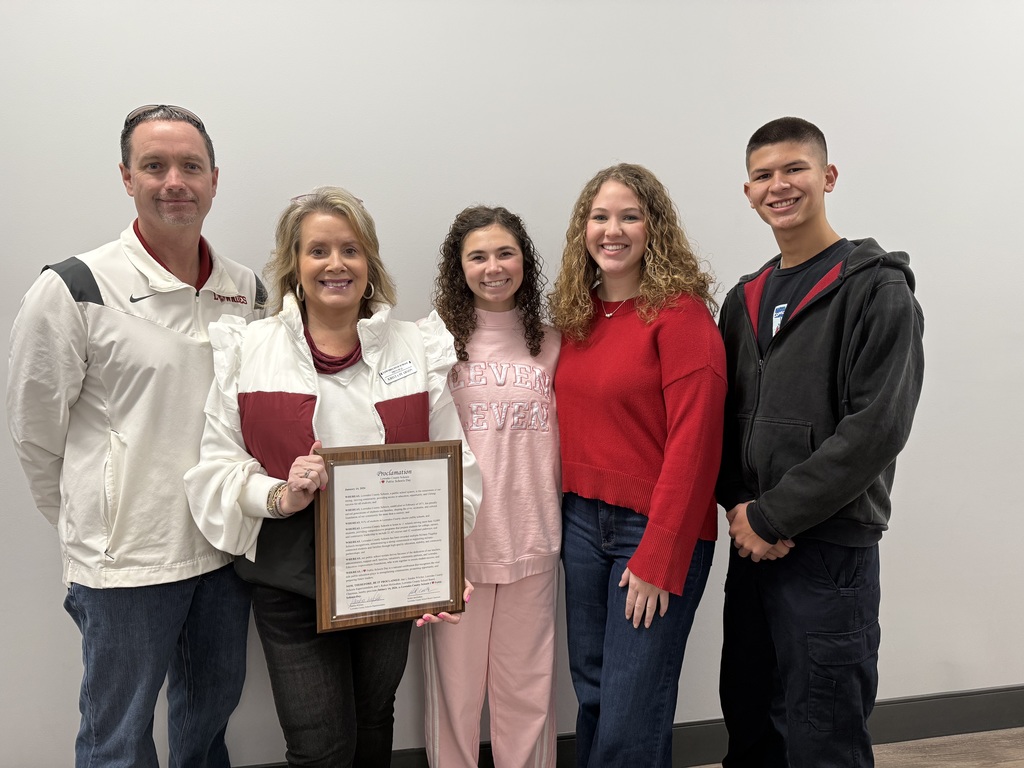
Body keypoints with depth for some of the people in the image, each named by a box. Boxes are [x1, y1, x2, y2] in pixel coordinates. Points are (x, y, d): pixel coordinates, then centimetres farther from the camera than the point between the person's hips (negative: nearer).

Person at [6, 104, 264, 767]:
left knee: (212, 712, 24)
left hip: (226, 546, 4)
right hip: (126, 559, -4)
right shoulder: (75, 290, -12)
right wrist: (95, 524, 4)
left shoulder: (249, 290, 2)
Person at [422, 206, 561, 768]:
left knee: (527, 686, 12)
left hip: (531, 539, 2)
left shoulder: (550, 343, 7)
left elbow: (561, 437, 12)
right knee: (454, 683, 9)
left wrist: (559, 518, 8)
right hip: (457, 537, -2)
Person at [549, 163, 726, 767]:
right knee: (591, 691, 16)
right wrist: (565, 511, 5)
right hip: (582, 520, 6)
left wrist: (658, 559, -16)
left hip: (657, 530, -6)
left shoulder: (681, 313, -12)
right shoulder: (577, 315, 8)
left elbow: (694, 441, -16)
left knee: (631, 716, 3)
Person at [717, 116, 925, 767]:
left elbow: (878, 427, -17)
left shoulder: (877, 288, -8)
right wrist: (739, 506, -5)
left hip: (832, 548, -6)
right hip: (752, 544, 6)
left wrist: (773, 518, -16)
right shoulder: (746, 298, 12)